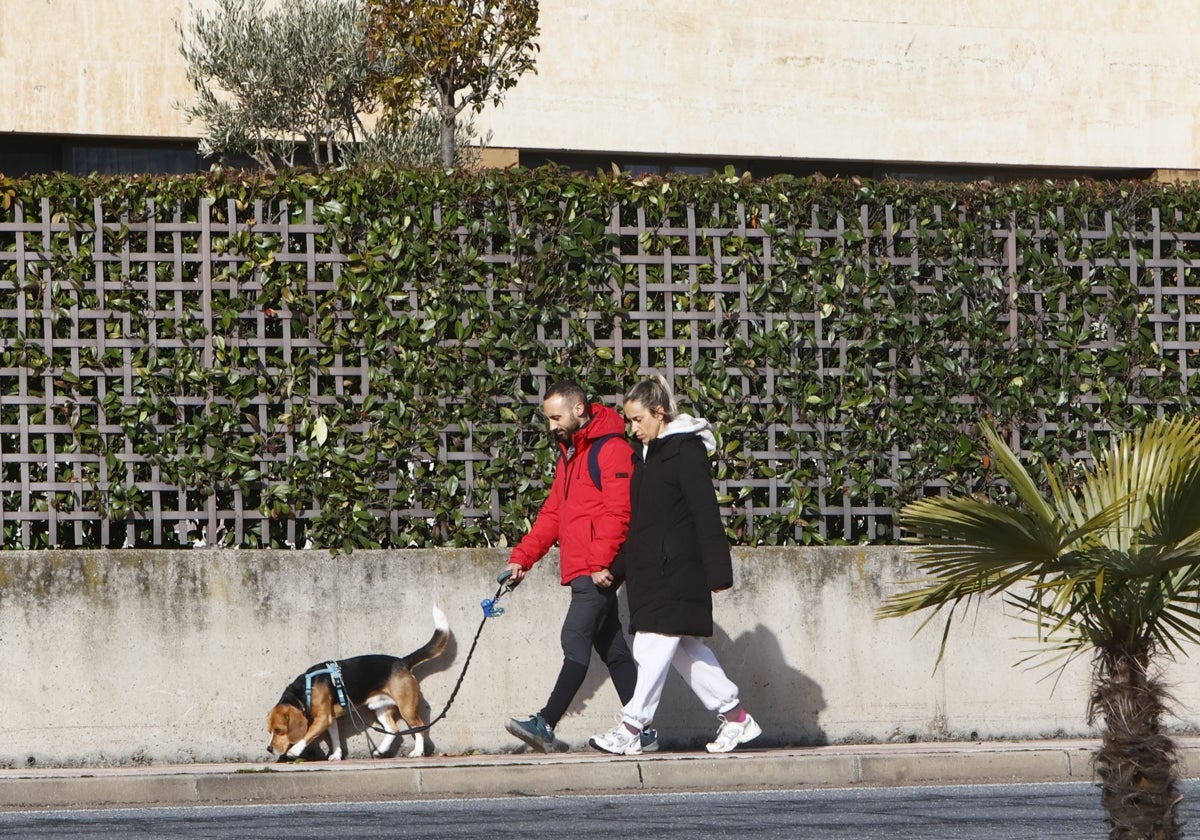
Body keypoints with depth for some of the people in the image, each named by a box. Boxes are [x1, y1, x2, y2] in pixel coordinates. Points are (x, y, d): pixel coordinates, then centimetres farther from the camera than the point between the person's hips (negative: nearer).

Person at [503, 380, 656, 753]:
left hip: (600, 572, -10)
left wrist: (600, 563, -25)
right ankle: (643, 731, 11)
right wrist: (521, 558, 15)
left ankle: (546, 725, -21)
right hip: (579, 570, 10)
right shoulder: (570, 454, 22)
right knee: (611, 648, 9)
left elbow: (618, 513, -18)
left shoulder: (611, 450, -9)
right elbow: (552, 515, 24)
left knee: (575, 639, -14)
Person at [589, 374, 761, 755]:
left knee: (655, 644, -10)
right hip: (648, 568, 9)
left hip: (678, 569, -9)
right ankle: (735, 716, 16)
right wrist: (619, 567, 14)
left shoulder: (687, 451, -9)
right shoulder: (643, 454, 16)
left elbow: (706, 513, -12)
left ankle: (631, 728, -12)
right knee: (683, 647, 9)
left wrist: (717, 570, -15)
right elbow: (634, 516, 20)